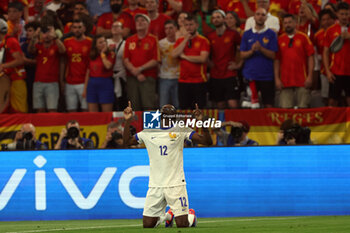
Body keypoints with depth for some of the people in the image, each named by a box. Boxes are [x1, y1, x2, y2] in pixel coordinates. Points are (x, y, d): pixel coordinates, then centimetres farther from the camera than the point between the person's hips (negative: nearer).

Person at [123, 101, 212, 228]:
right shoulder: (148, 132, 10)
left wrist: (201, 121, -19)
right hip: (155, 186, 3)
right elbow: (127, 142, 20)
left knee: (182, 224, -9)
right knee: (148, 225, 0)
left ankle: (191, 215, 27)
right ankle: (167, 216, 32)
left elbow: (207, 142, -5)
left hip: (175, 184, -3)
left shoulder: (181, 131, 1)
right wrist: (127, 121, 9)